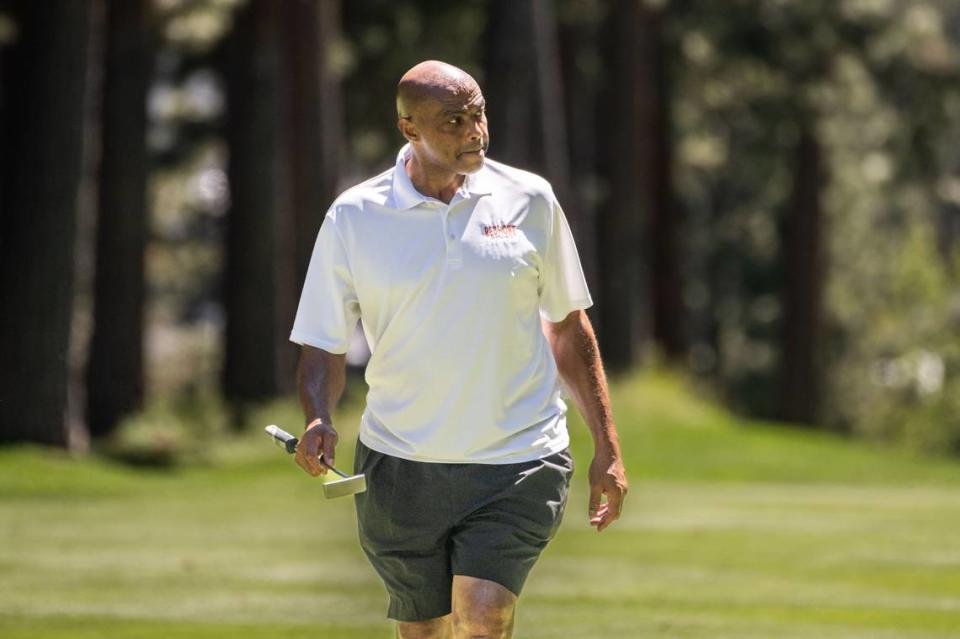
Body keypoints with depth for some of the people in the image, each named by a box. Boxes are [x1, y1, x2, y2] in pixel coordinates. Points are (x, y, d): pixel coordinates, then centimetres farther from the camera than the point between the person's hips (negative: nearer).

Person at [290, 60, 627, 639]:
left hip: (516, 464, -1)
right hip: (400, 469, 1)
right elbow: (324, 346, 5)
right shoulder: (353, 217, -1)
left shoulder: (530, 201, 2)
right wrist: (319, 420, -15)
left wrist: (607, 448, 10)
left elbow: (569, 329, 11)